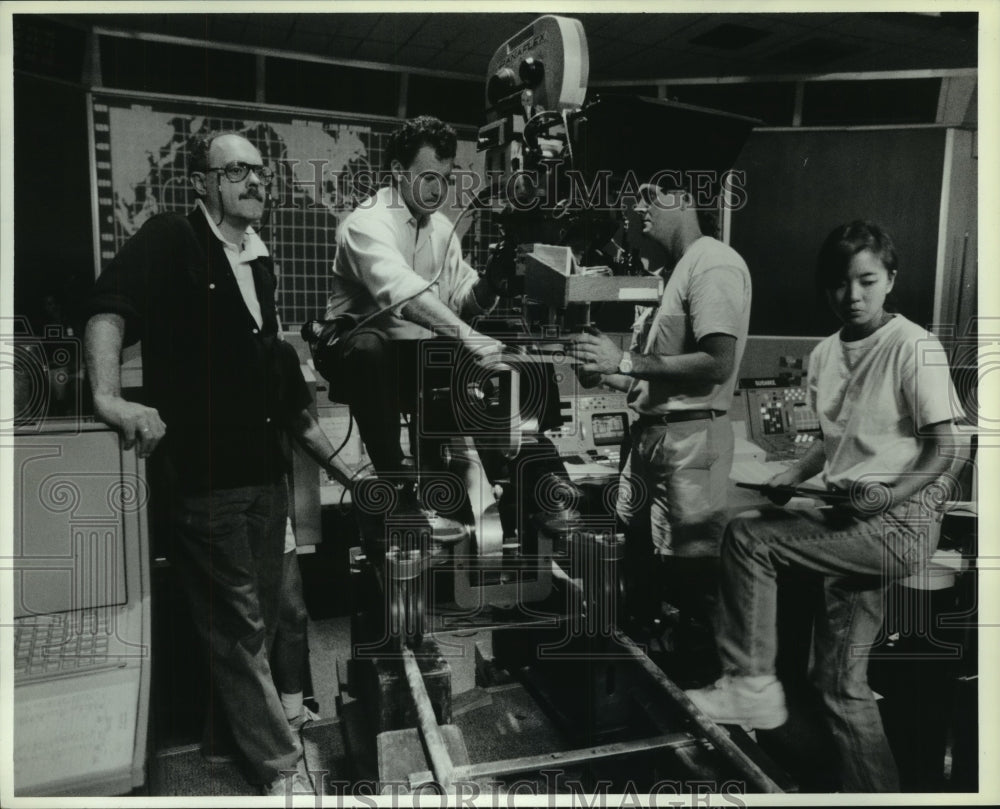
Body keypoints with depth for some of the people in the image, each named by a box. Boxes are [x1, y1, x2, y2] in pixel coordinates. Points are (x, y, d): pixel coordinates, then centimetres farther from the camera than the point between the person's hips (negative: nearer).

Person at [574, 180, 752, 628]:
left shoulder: (715, 264, -11)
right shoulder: (680, 268, 18)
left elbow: (717, 364, -22)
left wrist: (626, 361, -18)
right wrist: (607, 375, 5)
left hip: (690, 436, -10)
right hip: (653, 432, 10)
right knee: (636, 545, 20)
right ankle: (640, 638, 38)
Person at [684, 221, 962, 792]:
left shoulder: (913, 347, -9)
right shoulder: (826, 355, 10)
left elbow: (941, 451, -8)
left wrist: (888, 496, -23)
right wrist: (791, 477, 7)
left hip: (901, 522, -7)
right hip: (850, 521, 7)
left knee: (747, 537, -18)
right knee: (841, 682, 8)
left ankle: (752, 682, -5)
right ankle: (875, 790, 25)